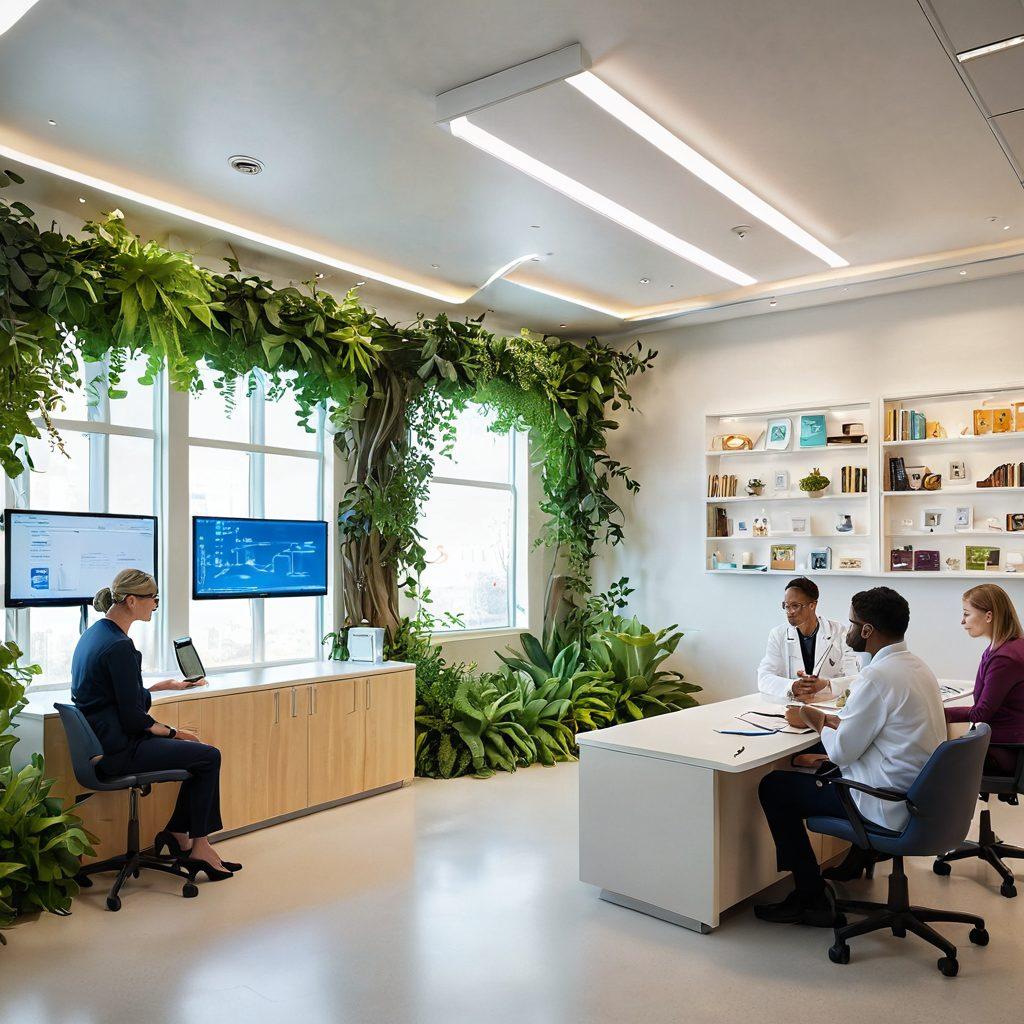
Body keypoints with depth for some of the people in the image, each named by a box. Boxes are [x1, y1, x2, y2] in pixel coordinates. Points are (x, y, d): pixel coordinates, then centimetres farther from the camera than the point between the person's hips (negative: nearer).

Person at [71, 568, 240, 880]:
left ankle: (178, 834, 18)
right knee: (209, 757, -3)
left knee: (201, 753, 13)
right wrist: (172, 732, -6)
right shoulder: (119, 646, -21)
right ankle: (197, 846, 10)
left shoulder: (95, 633, 9)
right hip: (117, 751, -10)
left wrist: (167, 685, 22)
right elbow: (133, 718, -21)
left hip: (100, 742, 10)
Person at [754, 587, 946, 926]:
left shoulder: (878, 676, -22)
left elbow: (841, 753, -17)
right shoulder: (918, 666, 7)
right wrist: (828, 718, 11)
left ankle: (811, 899, 6)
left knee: (773, 787, -2)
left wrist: (814, 722, 1)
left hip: (890, 806, -10)